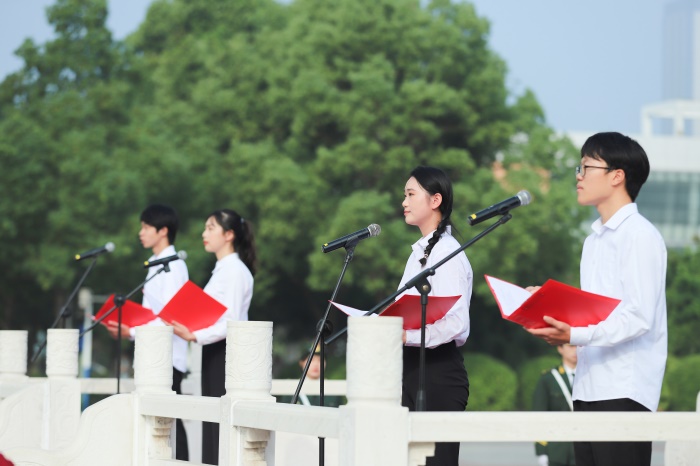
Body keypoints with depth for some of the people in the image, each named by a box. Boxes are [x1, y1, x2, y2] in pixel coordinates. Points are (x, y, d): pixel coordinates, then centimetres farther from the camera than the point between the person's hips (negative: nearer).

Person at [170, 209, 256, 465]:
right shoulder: (221, 270, 16)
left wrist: (195, 336, -26)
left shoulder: (236, 271, -11)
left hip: (227, 352, -9)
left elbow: (231, 322, -19)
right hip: (213, 352, 9)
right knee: (211, 426, 8)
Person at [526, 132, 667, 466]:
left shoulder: (639, 235, -8)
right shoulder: (594, 239, 19)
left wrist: (576, 335, -27)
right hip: (588, 388, 8)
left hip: (624, 392, -8)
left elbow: (639, 317, -17)